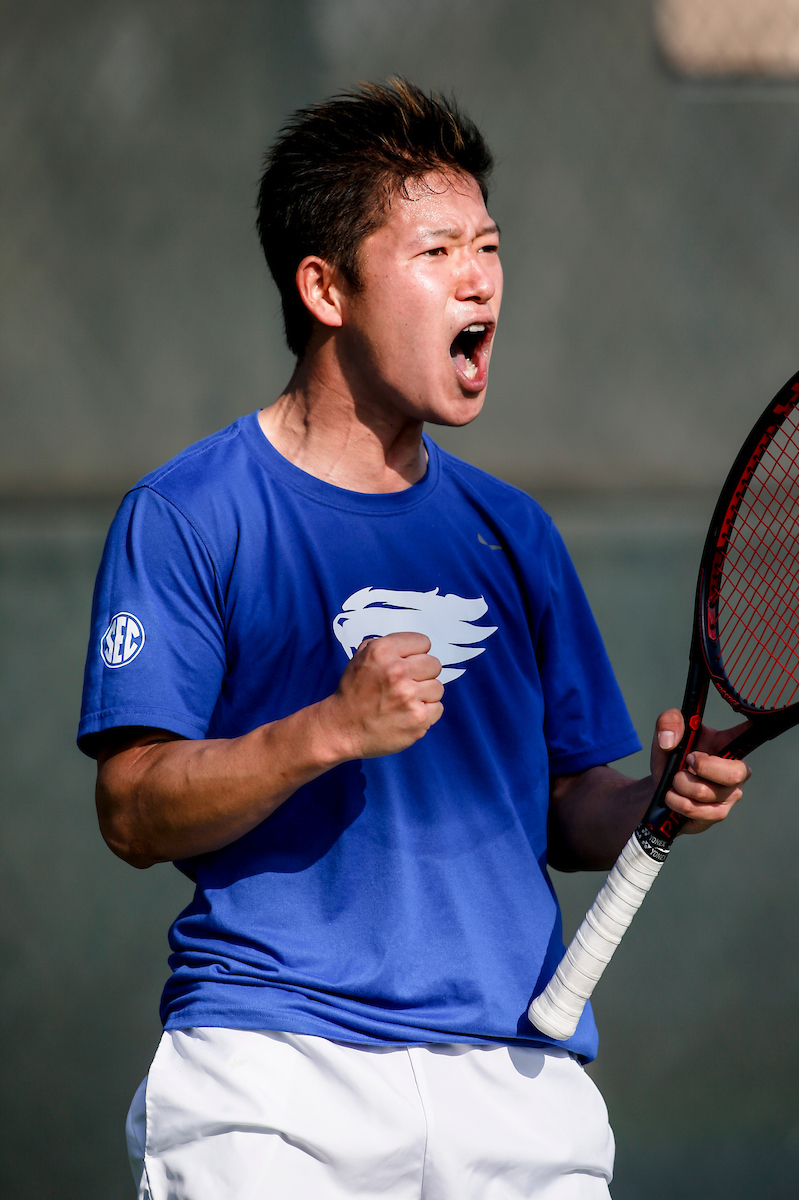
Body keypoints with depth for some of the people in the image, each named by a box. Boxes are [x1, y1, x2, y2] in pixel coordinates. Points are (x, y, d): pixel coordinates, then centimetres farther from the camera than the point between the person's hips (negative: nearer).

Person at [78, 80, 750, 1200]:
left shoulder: (511, 531, 17)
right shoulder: (183, 516, 0)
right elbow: (134, 813, -7)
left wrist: (654, 802, -2)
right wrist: (329, 732, -20)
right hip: (274, 1067, -4)